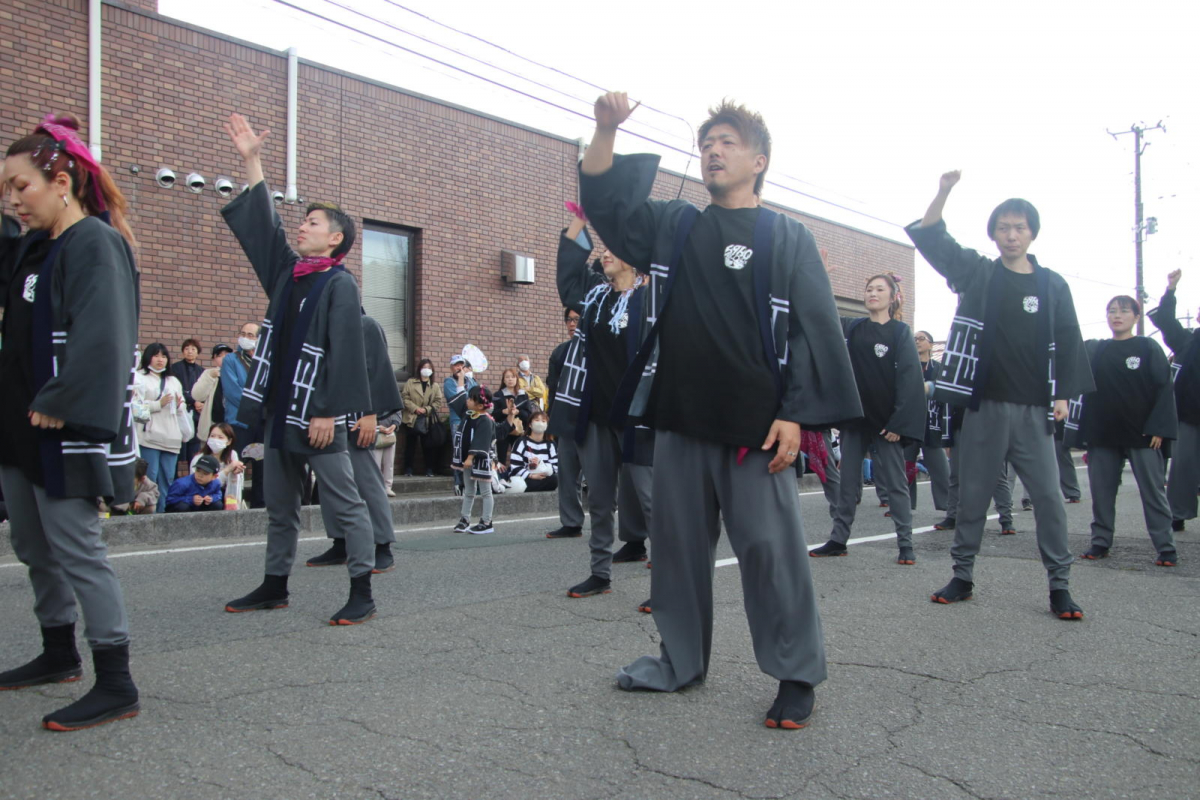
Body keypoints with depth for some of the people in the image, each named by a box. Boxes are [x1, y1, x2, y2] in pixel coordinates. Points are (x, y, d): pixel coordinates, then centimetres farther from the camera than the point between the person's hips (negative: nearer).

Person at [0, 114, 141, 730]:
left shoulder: (95, 244, -14)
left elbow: (101, 338, -23)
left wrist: (58, 405, -22)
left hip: (66, 430, -10)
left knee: (76, 550, -6)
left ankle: (115, 685, 2)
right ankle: (59, 655, 34)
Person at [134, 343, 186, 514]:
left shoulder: (173, 381, 24)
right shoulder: (140, 378, 4)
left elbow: (182, 411, 23)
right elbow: (136, 407, -8)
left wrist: (179, 406, 2)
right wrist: (159, 404, -10)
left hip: (171, 438, 5)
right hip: (149, 436, -5)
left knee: (168, 479, 3)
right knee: (150, 479, -8)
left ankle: (162, 512, 7)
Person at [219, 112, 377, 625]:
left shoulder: (340, 286, -10)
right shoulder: (287, 272, 12)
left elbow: (345, 352, -16)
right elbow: (261, 226, 20)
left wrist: (329, 411, -21)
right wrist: (251, 161, 18)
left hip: (318, 415, -9)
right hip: (279, 410, 9)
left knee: (345, 504, -2)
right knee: (279, 506, 16)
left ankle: (362, 593, 3)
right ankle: (274, 586, 28)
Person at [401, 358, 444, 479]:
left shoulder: (435, 386, 8)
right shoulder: (410, 382, 5)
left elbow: (439, 402, 1)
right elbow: (405, 398, -2)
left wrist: (426, 409, -12)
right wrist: (415, 408, -14)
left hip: (428, 420, 1)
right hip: (412, 419, -1)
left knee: (428, 446, 3)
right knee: (410, 445, 4)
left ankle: (429, 469, 10)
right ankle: (408, 469, 11)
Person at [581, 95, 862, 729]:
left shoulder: (787, 238, 3)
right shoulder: (673, 227, 14)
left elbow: (814, 330, -2)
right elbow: (604, 201, 15)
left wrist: (795, 415, -11)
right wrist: (606, 130, 0)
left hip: (754, 426, -4)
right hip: (679, 419, 5)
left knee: (770, 548, -3)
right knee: (677, 541, 11)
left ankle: (796, 677, 11)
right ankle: (681, 661, 27)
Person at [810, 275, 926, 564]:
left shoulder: (900, 332, -4)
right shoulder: (852, 327, 8)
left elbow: (910, 377, -9)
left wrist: (898, 421, -15)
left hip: (886, 420, -4)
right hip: (855, 417, 4)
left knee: (895, 481, 2)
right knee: (847, 478, 8)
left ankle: (905, 544, 10)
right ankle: (838, 540, 16)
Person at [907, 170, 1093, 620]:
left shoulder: (1053, 286, 9)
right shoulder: (977, 275, 6)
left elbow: (1068, 344, 12)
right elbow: (930, 238, -2)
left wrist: (1063, 396, 3)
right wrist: (943, 192, -16)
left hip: (1034, 412, 1)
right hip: (984, 407, 0)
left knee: (1048, 495, -2)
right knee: (972, 495, 6)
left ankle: (1059, 585, 9)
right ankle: (963, 577, 19)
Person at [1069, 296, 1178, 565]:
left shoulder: (1148, 348, 1)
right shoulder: (1095, 349, 10)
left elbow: (1164, 388, -3)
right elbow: (1087, 389, 10)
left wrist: (1158, 428, -12)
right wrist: (1085, 434, 2)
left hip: (1142, 433, -3)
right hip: (1103, 435, 3)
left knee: (1153, 492, 0)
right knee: (1101, 492, 7)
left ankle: (1166, 549, 5)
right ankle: (1101, 542, 17)